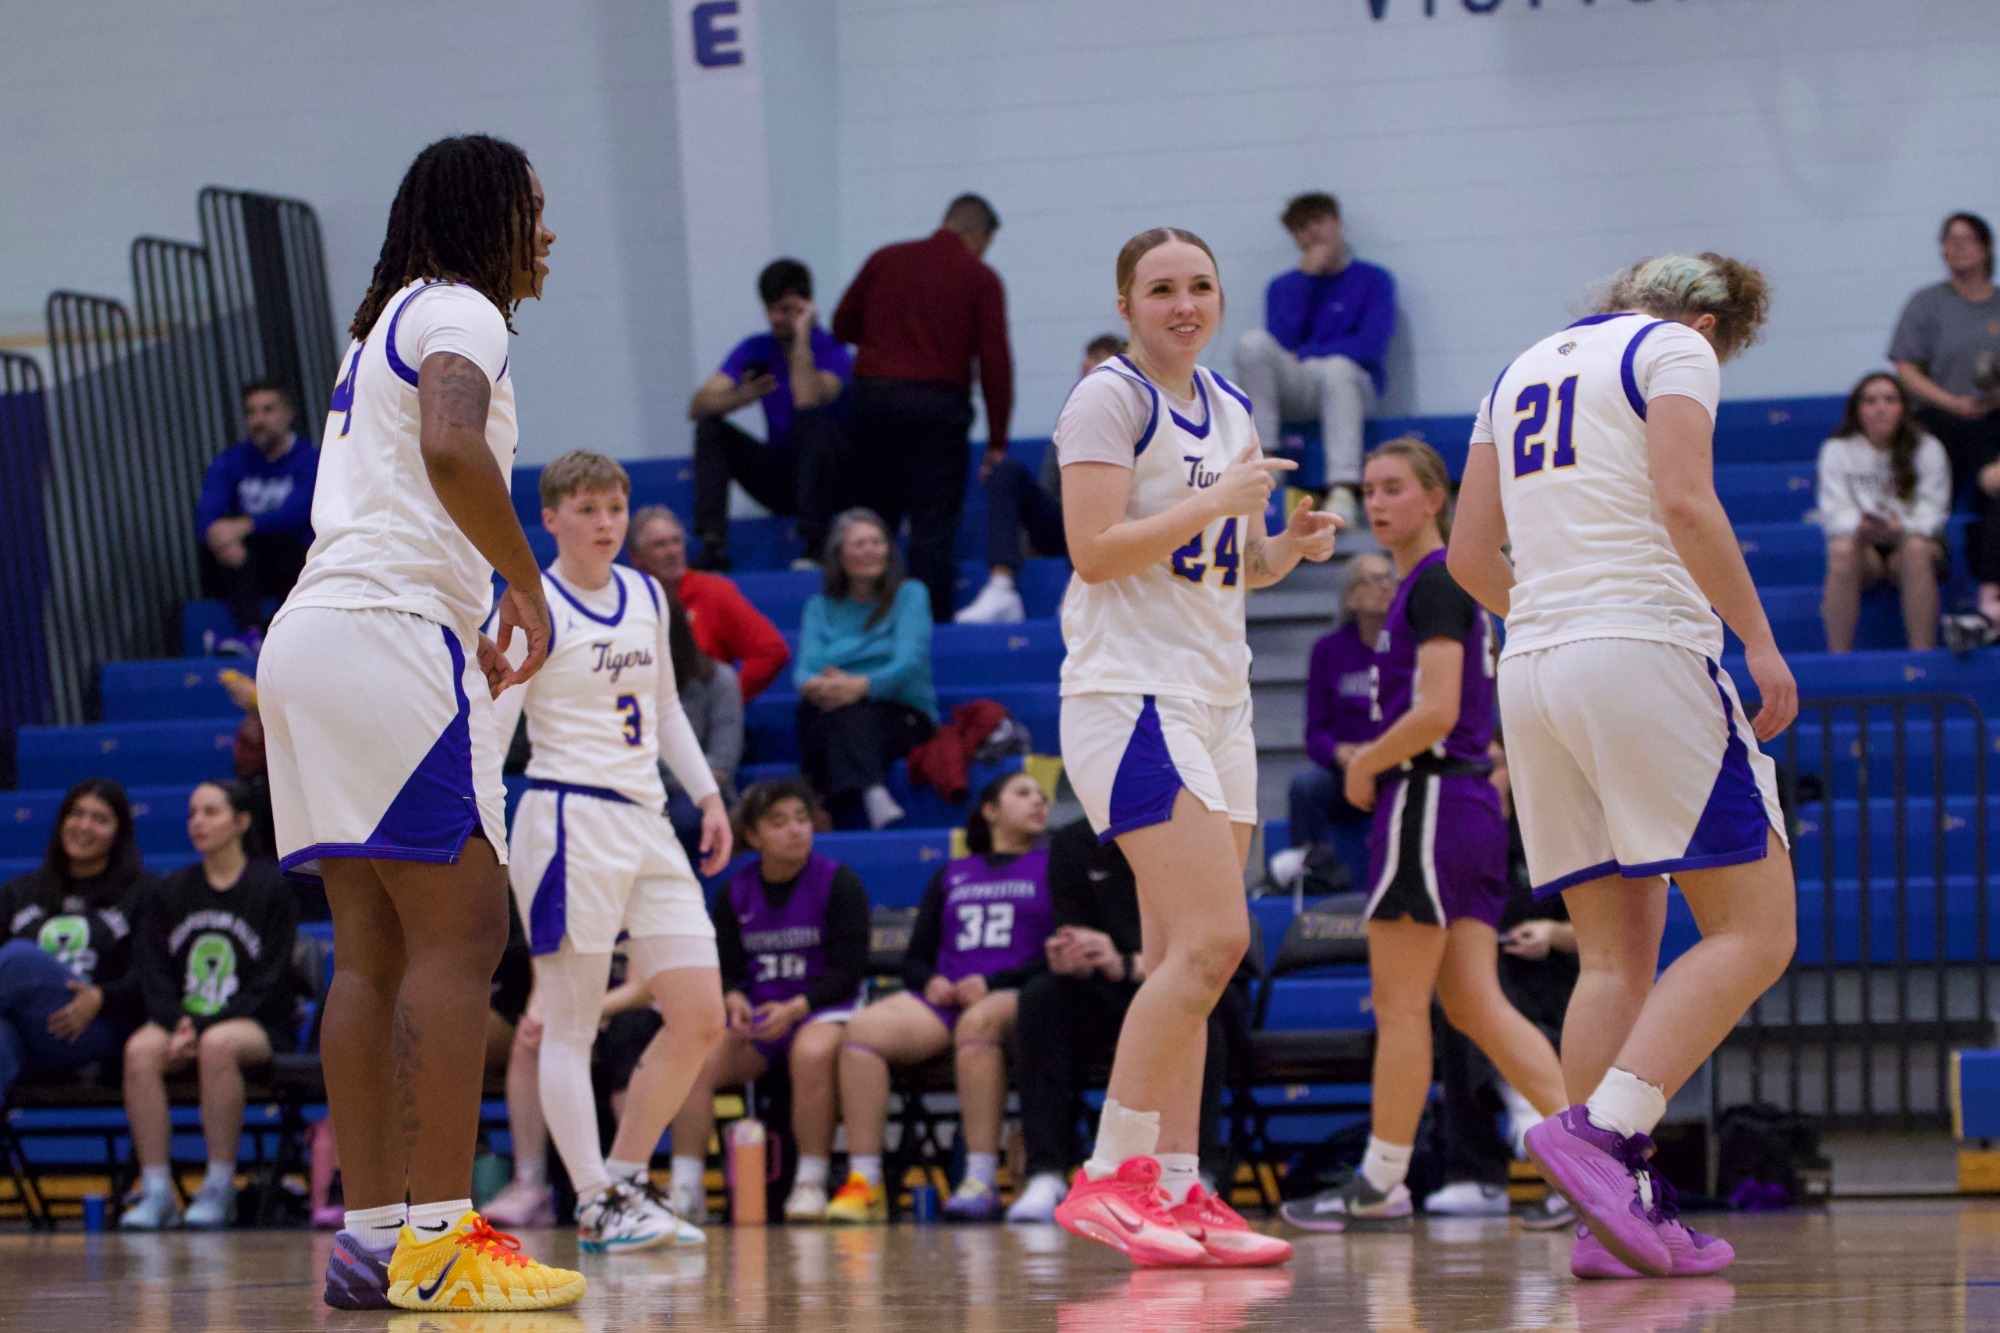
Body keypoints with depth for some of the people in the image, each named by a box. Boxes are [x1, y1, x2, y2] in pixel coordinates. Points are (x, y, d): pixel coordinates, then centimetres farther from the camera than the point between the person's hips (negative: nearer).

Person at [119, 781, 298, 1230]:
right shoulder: (171, 893, 12)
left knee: (219, 1044, -38)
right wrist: (179, 1022, -15)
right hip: (183, 1020, 4)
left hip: (260, 1025, -3)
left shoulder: (270, 887, 0)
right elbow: (153, 973, 6)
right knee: (141, 1049, -30)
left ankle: (220, 1189, -29)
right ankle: (155, 1190, -31)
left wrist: (205, 1026, -17)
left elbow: (267, 981, -6)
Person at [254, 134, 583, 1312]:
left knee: (374, 951, 7)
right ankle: (439, 1239, -15)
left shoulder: (387, 322, 26)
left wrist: (467, 624, 29)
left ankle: (374, 1233, 5)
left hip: (312, 638, 10)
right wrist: (525, 585, -14)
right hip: (391, 634, -10)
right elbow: (452, 448, -23)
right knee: (460, 935, -11)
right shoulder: (459, 312, -4)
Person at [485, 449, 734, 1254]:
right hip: (571, 821, -7)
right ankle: (596, 1208, -3)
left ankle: (626, 1180, 14)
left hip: (647, 823, 7)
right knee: (570, 1028, -4)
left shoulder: (646, 598, 13)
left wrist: (706, 795, 20)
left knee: (701, 1019, 3)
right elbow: (487, 731, -12)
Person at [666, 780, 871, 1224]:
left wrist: (795, 1008, -22)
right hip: (754, 1018, 3)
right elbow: (724, 969, 9)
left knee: (812, 1052, -39)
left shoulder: (838, 883, -3)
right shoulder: (735, 894, 9)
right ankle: (686, 1191, -22)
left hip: (822, 1006, -3)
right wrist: (735, 1003, -16)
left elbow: (848, 970, -7)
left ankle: (811, 1184, -27)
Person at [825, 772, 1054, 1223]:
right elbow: (915, 957, 21)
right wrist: (930, 981, -3)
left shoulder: (1053, 867, 16)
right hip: (942, 999, 4)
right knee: (863, 1029, -26)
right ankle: (864, 1182, -32)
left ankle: (981, 1182, -44)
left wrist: (993, 983, -12)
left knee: (979, 1021, -40)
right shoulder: (953, 874, 27)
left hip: (1014, 997, -4)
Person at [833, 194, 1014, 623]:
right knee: (933, 526, -1)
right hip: (937, 403, -3)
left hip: (872, 395, 3)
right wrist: (997, 440, 0)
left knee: (876, 521, 13)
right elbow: (994, 359, -4)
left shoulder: (885, 260, 9)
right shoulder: (979, 277, 1)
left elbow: (842, 325, 13)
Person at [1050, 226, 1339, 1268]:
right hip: (1131, 696, -9)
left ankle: (1176, 1191, 7)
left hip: (1217, 701, 9)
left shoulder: (1228, 409, 17)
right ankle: (1108, 1177, -15)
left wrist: (1288, 547, 5)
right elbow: (1095, 551, -17)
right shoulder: (1110, 399, -8)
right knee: (1211, 938, -18)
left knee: (1180, 958, 6)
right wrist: (1217, 502, -17)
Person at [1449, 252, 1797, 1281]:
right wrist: (1758, 638, -7)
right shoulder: (1675, 349, 3)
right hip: (1646, 654, -7)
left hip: (1530, 666, 8)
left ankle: (1616, 1214, -2)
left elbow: (1470, 555, 22)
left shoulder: (1523, 370, 23)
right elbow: (1685, 502, -13)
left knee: (1616, 956, 8)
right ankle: (1602, 1131, -23)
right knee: (1753, 932, -6)